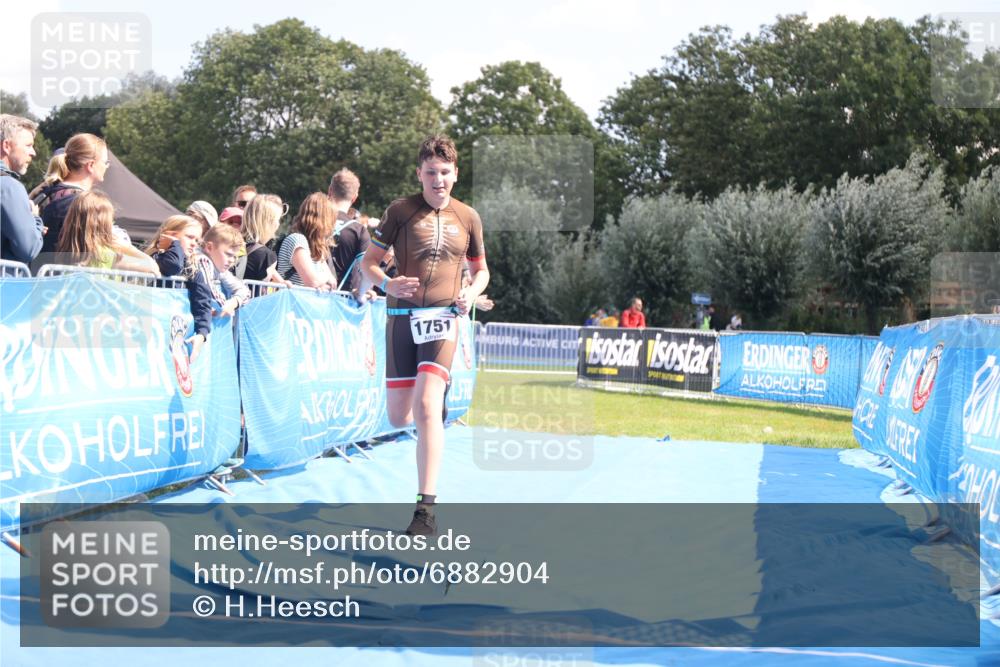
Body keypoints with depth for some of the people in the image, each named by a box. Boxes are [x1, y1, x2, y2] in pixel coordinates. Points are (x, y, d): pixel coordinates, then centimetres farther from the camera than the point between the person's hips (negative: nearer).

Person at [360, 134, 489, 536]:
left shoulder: (468, 217, 7)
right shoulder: (400, 211, 2)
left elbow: (481, 270, 19)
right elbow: (368, 262, 5)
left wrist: (472, 295, -3)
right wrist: (387, 284, -16)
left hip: (442, 317, -1)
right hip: (401, 316, 1)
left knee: (426, 406, -19)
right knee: (398, 419, 5)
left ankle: (426, 508, -18)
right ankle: (437, 405, 45)